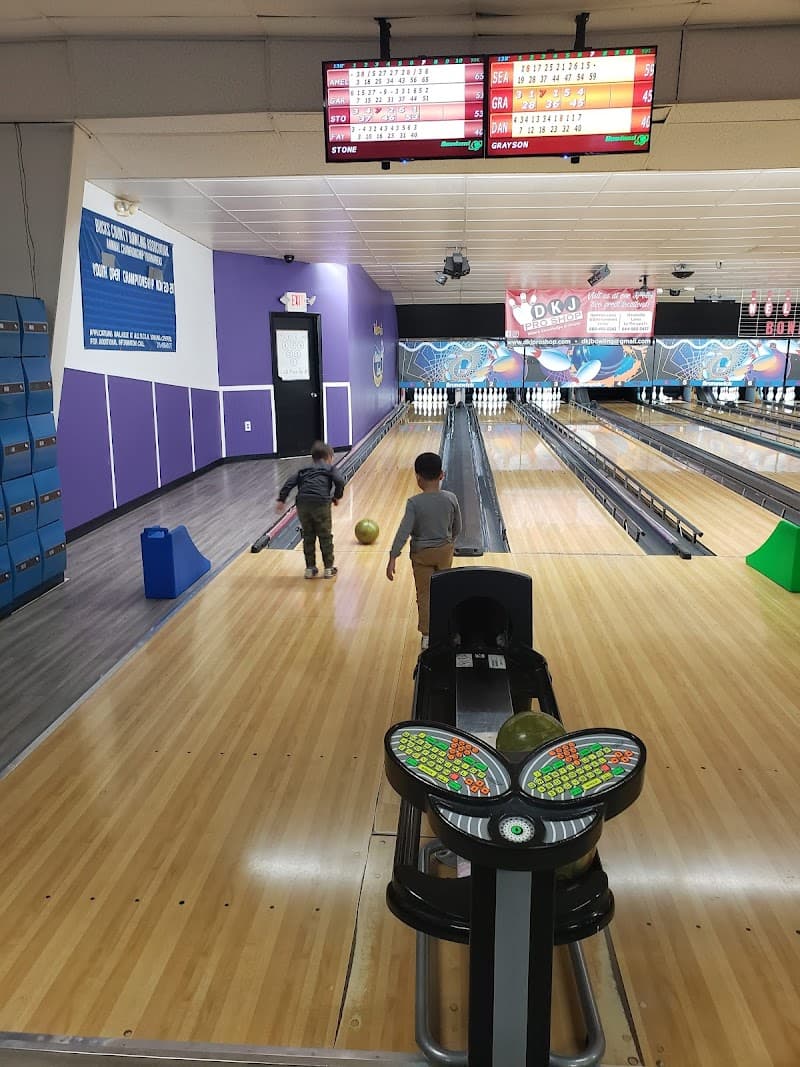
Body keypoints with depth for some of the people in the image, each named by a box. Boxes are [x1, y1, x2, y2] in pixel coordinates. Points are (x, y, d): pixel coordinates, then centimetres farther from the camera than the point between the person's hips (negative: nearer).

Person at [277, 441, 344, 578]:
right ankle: (328, 568, 17)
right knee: (325, 537, 10)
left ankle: (310, 568, 22)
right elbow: (340, 481, -1)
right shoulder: (330, 468, 18)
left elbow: (290, 482, 14)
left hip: (302, 503, 3)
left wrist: (281, 499, 12)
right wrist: (337, 497, 13)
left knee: (308, 537, 16)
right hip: (321, 503, -3)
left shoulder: (304, 470, 27)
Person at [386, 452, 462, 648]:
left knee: (424, 595, 9)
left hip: (421, 554, -2)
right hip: (444, 551, 2)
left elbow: (403, 532, -23)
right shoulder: (451, 499, -10)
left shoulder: (414, 503, -19)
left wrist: (393, 558, -21)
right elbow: (457, 528, 1)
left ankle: (427, 636, 12)